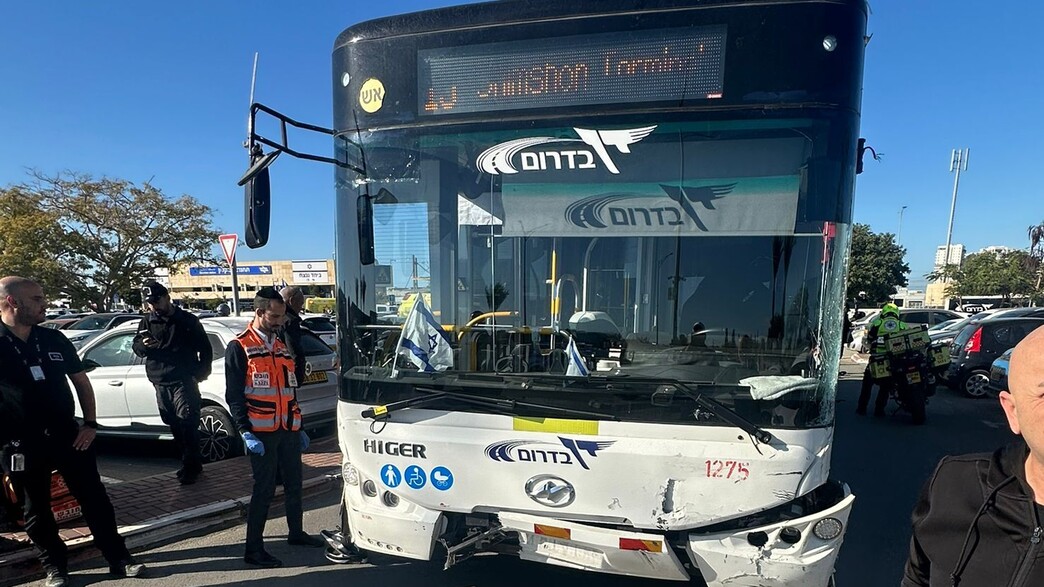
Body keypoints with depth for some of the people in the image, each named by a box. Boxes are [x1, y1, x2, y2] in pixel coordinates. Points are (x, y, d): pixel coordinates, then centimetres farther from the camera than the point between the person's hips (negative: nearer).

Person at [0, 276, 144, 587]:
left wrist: (90, 424, 1)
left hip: (68, 435, 2)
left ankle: (119, 559, 17)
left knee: (95, 500, 7)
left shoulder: (54, 339, 2)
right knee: (37, 511, 13)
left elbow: (81, 381, 9)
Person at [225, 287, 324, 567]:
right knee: (264, 489, -1)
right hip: (261, 432, -6)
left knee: (294, 483, 15)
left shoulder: (281, 346, 15)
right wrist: (246, 433, -17)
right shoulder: (239, 347, -6)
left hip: (289, 430, 7)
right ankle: (253, 549, 13)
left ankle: (297, 532, 32)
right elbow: (234, 395, -10)